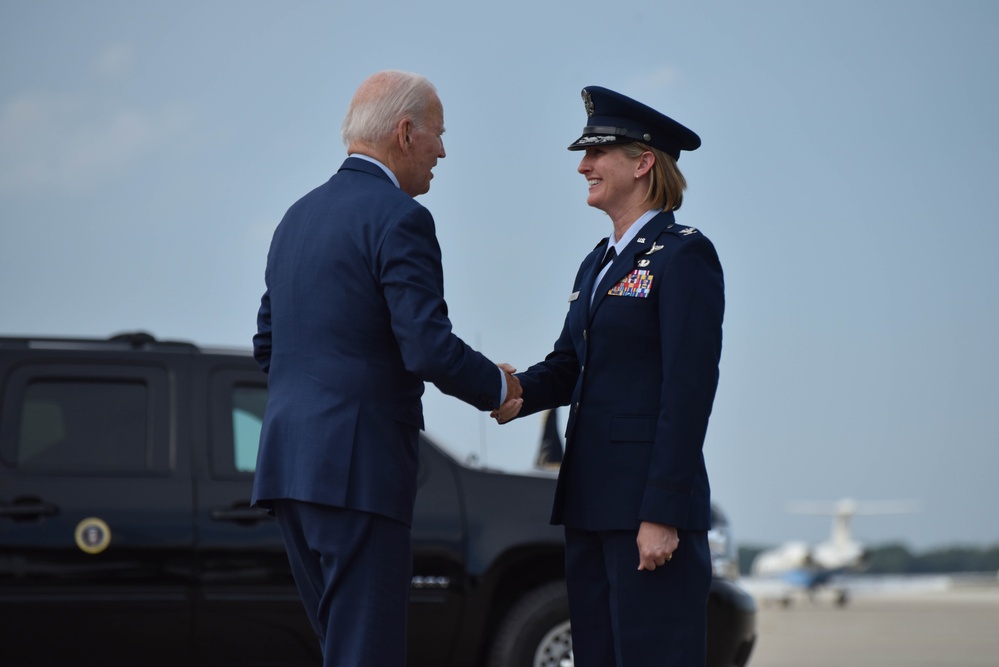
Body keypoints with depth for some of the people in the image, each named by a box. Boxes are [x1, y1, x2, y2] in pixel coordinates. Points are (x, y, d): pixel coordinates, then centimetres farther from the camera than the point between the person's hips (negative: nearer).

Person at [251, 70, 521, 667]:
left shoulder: (299, 216, 17)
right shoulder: (399, 217, -10)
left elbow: (267, 347, 22)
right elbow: (429, 348, -18)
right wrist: (499, 387, -1)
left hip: (289, 461, 9)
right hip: (357, 466, -9)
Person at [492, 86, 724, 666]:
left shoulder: (684, 255, -8)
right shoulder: (599, 263, 20)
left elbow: (689, 388, -15)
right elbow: (569, 364, 17)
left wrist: (664, 515, -20)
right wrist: (519, 393, -6)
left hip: (651, 505, -9)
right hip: (591, 504, 9)